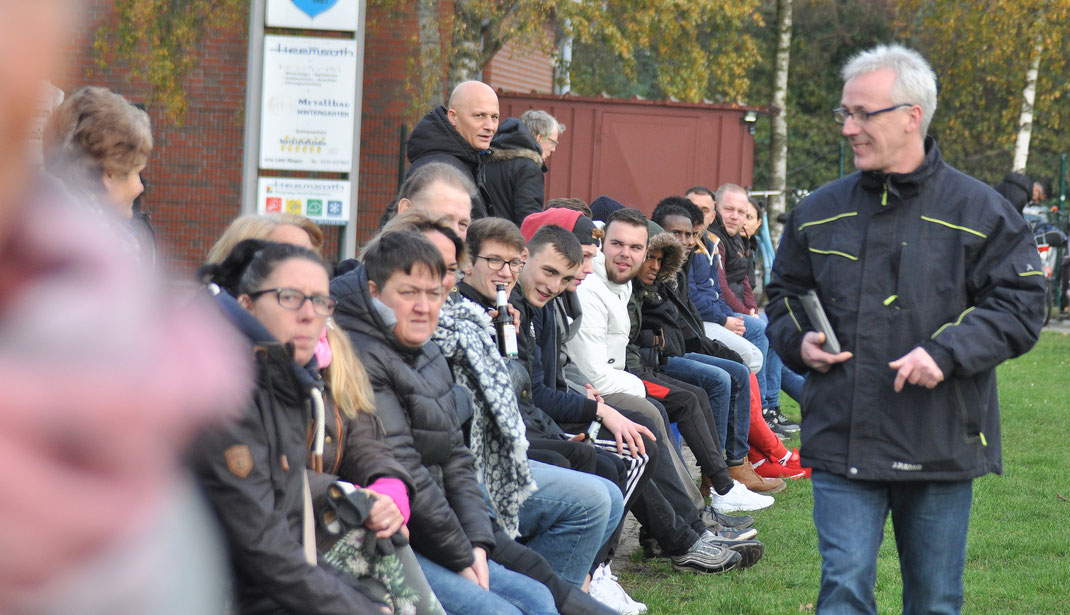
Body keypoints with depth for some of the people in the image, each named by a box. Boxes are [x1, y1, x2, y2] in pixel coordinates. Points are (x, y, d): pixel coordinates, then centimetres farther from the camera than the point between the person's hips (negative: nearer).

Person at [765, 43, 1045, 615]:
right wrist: (798, 340, -2)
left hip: (940, 446, -1)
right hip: (843, 439, 1)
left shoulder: (977, 212, -2)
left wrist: (947, 352, -17)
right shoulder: (819, 213, 7)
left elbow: (1020, 305, -3)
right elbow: (784, 296, 21)